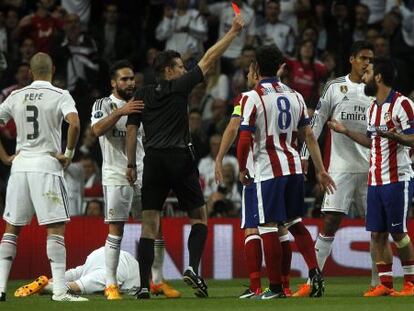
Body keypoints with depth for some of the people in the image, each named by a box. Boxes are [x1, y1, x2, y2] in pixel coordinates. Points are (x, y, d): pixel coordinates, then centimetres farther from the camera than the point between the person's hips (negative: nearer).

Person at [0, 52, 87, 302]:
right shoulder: (60, 96, -4)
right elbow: (75, 124, -20)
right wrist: (69, 153, -8)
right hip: (47, 165, -4)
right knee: (56, 228, -3)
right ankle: (60, 290, -11)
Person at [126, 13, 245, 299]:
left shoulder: (142, 96, 10)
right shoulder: (179, 87, 0)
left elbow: (131, 129, 8)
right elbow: (209, 60, 2)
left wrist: (131, 164, 13)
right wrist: (233, 32, 7)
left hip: (153, 161, 3)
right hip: (180, 159, -3)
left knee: (149, 225, 1)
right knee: (199, 217, 10)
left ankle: (144, 286, -8)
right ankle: (193, 268, -11)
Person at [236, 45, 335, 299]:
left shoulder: (252, 98, -10)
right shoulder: (294, 96, 8)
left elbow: (245, 140, -13)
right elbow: (309, 136, 10)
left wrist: (242, 169, 2)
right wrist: (321, 170, 15)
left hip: (268, 170, -6)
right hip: (294, 166, 6)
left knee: (269, 227, 0)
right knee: (295, 221, 19)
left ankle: (276, 287, 3)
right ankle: (314, 271, 5)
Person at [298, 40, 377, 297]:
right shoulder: (335, 88, 2)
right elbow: (317, 123, 3)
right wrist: (305, 156, -2)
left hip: (371, 168, 3)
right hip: (342, 167, -3)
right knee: (330, 224, -8)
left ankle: (377, 282, 10)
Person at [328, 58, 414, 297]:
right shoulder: (373, 108, 16)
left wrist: (394, 136, -31)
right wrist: (346, 131, 25)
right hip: (375, 180, 8)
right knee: (377, 234, 4)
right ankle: (385, 284, 7)